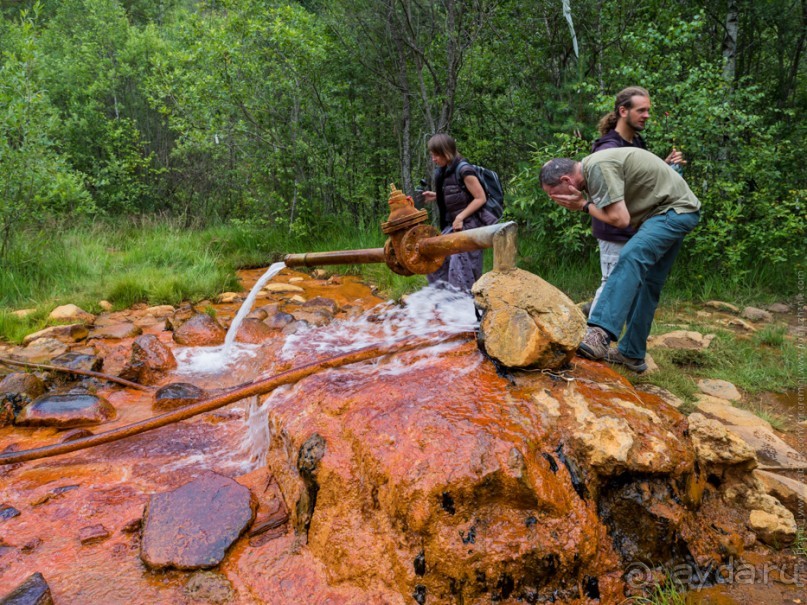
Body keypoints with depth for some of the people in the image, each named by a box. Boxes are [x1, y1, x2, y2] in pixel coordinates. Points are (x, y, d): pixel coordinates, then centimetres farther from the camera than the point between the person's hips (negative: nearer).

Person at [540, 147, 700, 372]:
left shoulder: (599, 167, -21)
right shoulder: (592, 168, 9)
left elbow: (620, 219, -23)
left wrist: (584, 205, -11)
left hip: (676, 209, -11)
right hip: (675, 210, 11)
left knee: (631, 258, -30)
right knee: (646, 284, 9)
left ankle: (600, 334, -43)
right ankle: (632, 354, 13)